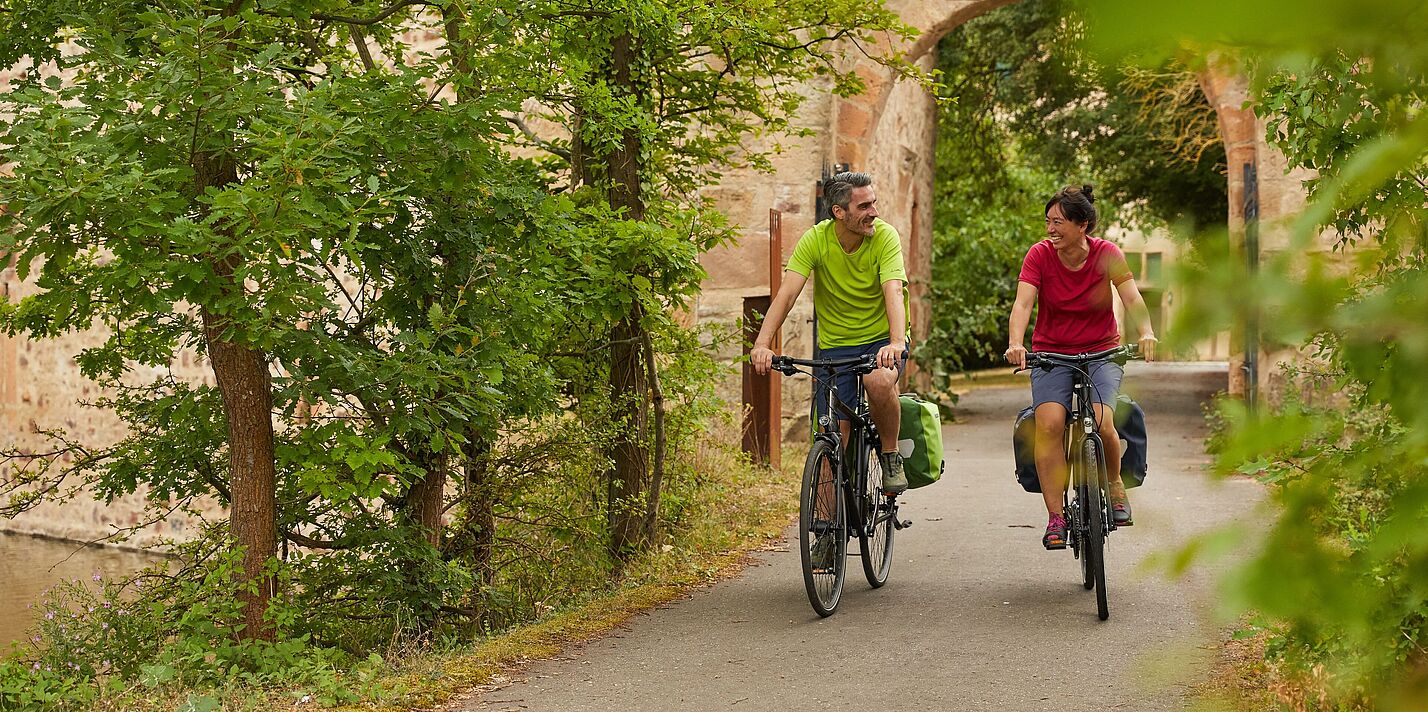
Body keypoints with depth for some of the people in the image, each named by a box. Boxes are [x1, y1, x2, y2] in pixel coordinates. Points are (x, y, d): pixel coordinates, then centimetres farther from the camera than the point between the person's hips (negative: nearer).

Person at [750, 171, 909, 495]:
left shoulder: (885, 236, -14)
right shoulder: (816, 240, -12)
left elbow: (893, 292, -27)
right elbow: (787, 293, -21)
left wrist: (897, 342, -45)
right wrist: (762, 343, -35)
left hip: (881, 339, -1)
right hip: (835, 345, 1)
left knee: (880, 381, -34)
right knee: (837, 434, -6)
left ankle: (890, 454, -8)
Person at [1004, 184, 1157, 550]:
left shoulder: (1107, 254, -9)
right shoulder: (1040, 254, -9)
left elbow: (1132, 297, -21)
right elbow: (1022, 303, -21)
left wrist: (1146, 332, -41)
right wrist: (1015, 343, -40)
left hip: (1101, 352, 0)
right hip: (1051, 354, 0)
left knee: (1101, 422, -24)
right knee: (1049, 423, -24)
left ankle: (1115, 483, 9)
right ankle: (1055, 517, -16)